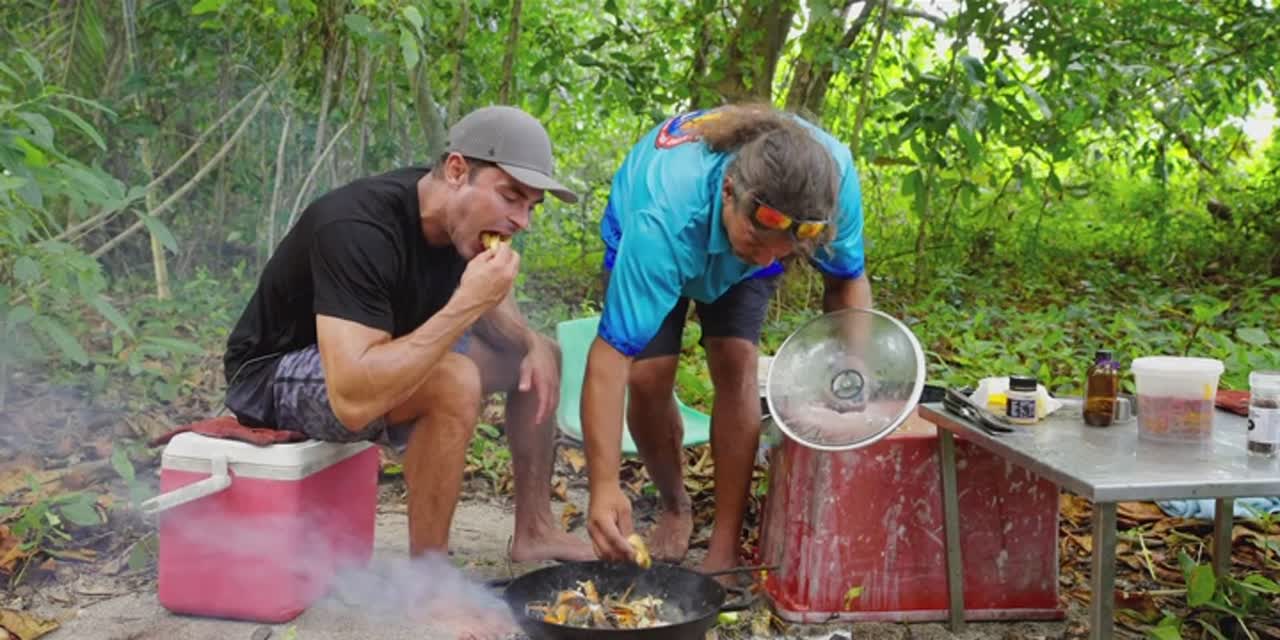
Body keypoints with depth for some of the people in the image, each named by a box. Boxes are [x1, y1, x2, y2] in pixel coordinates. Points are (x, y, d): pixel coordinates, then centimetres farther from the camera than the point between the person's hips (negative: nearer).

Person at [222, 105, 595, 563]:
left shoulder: (462, 217, -8)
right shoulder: (357, 229, -33)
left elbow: (488, 306, 13)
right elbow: (354, 400, -43)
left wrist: (528, 344, -9)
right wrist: (466, 304, -41)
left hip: (374, 360, 9)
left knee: (541, 356, 5)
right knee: (453, 382, -34)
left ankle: (534, 532, 12)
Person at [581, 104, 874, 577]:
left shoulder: (833, 174, -37)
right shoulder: (663, 219, -48)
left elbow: (848, 278, -18)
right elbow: (611, 354, -47)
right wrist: (604, 488, -53)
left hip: (736, 254, 2)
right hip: (641, 247, -2)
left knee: (735, 363, -20)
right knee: (648, 377, -17)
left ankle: (726, 548, -10)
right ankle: (674, 506, 14)